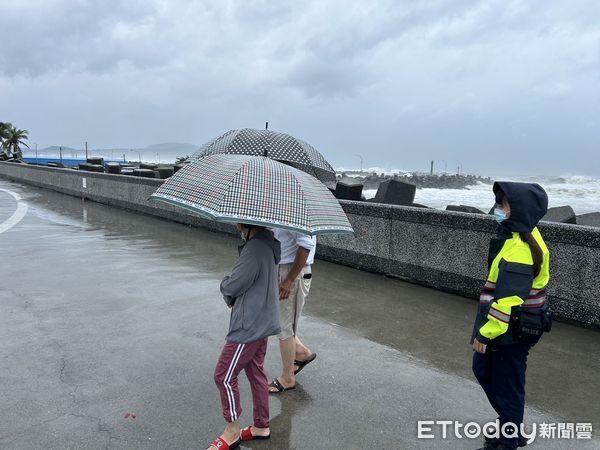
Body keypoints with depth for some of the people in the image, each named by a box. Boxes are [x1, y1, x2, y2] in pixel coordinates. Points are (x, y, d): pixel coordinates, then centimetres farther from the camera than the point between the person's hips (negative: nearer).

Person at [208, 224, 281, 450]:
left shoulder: (255, 249, -27)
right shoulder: (267, 243, 4)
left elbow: (231, 287, -22)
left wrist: (224, 284, 1)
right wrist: (234, 298, -1)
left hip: (249, 326, -10)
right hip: (261, 322, 10)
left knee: (224, 376, 4)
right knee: (256, 373, 19)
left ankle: (232, 431, 21)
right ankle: (261, 426, 33)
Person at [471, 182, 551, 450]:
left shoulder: (519, 248, -27)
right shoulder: (523, 236, 6)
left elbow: (509, 298, -29)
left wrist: (487, 332, -23)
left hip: (511, 330, -10)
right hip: (512, 325, 10)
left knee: (506, 385, 7)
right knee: (483, 370, 22)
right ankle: (511, 427, 38)